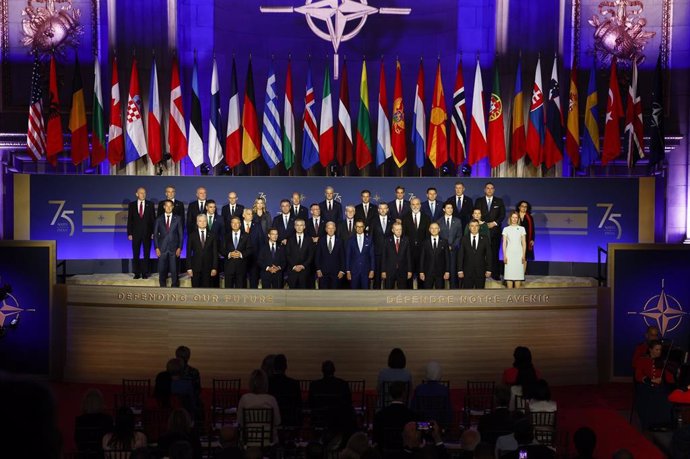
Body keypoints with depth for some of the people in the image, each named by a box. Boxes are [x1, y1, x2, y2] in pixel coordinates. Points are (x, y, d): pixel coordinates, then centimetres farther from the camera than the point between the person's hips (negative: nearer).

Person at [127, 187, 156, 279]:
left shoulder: (150, 204, 5)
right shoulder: (132, 205, 5)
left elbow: (153, 219, 3)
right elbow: (129, 220, 5)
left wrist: (153, 232, -4)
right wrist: (129, 233, -2)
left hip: (147, 233, 0)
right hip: (136, 233, 0)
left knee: (147, 254, 3)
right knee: (136, 254, 2)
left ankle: (145, 273, 9)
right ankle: (137, 273, 8)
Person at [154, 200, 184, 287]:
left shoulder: (178, 219, 6)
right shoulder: (159, 219, 8)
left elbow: (181, 234, 5)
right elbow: (155, 234, 8)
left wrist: (179, 248, -3)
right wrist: (156, 248, -1)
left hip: (174, 248, -1)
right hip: (162, 248, 1)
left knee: (174, 270, -3)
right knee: (162, 270, 1)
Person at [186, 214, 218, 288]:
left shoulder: (212, 236, 6)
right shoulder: (192, 235, 5)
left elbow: (215, 253, 5)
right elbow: (188, 253, 3)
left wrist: (214, 268, -2)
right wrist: (189, 268, -4)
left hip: (208, 267, 0)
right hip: (195, 267, 0)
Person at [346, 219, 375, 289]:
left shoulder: (369, 240, 4)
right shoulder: (351, 240, 4)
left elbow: (372, 256, 4)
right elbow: (347, 257, 4)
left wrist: (372, 270, -2)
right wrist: (348, 271, -2)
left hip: (366, 271, 0)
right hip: (354, 270, 0)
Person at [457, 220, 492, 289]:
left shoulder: (485, 240, 6)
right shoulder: (464, 239, 5)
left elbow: (488, 255, 5)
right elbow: (460, 256, 3)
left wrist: (488, 270, -2)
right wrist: (460, 270, -5)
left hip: (480, 272, 0)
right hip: (467, 272, 0)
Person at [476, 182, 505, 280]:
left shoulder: (499, 201, 12)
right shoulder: (479, 201, 12)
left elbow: (502, 215, 7)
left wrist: (495, 223, -7)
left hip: (495, 229, 0)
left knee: (495, 252, -3)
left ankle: (495, 274, -2)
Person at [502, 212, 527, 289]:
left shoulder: (521, 229, 6)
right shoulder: (506, 229, 5)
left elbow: (524, 243, 5)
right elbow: (504, 243, 3)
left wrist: (523, 255, -1)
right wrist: (504, 256, -4)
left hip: (519, 254, 1)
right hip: (509, 253, 0)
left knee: (518, 273, 0)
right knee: (509, 273, -4)